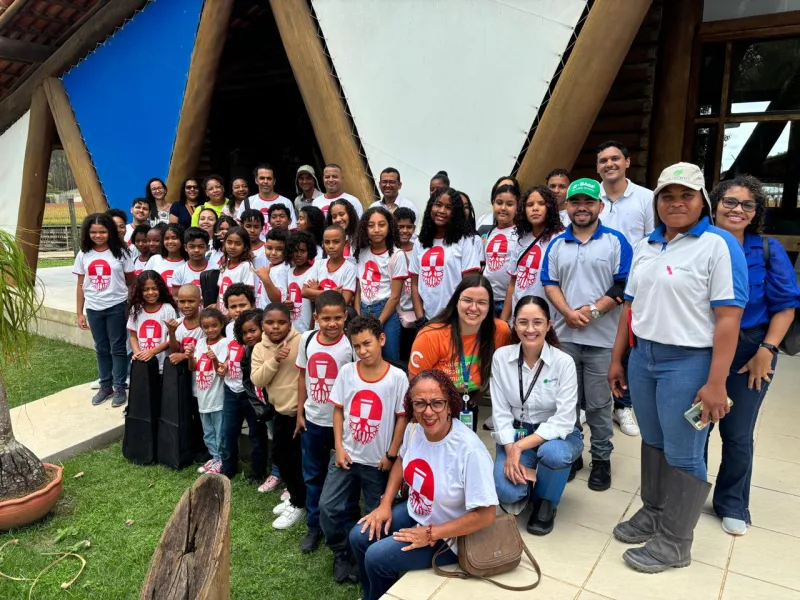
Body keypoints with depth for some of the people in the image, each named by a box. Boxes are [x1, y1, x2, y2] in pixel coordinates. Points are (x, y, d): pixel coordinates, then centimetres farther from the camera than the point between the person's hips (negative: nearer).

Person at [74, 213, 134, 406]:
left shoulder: (120, 252, -5)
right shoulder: (84, 255, 3)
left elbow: (130, 281, 0)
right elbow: (80, 286, 6)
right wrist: (80, 313, 5)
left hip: (116, 306, -3)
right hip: (93, 308, 3)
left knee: (117, 347, 5)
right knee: (101, 348, 13)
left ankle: (120, 387, 14)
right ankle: (105, 386, 25)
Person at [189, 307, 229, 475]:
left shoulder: (224, 343, -14)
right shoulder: (200, 342, 4)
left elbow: (222, 372, -17)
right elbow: (193, 368, 8)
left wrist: (215, 360, -36)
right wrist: (190, 357, -12)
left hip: (218, 396, -7)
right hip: (203, 395, 7)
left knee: (220, 432, 6)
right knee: (208, 432, 20)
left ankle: (220, 460, 19)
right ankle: (214, 457, 34)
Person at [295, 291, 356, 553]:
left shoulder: (351, 344, -17)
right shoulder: (307, 339, -3)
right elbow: (303, 376, 7)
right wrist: (300, 413, 7)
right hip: (313, 420, 4)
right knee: (313, 476, 17)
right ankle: (315, 526, 34)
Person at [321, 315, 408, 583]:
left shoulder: (397, 377, -12)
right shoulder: (346, 372, -3)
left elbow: (402, 417, -7)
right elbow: (338, 410, 3)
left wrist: (391, 455, -7)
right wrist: (339, 447, -4)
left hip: (378, 461, -2)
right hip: (347, 455, 3)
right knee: (328, 508, 3)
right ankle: (343, 555, 27)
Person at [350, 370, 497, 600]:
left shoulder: (470, 451, -34)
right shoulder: (414, 428, -12)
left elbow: (486, 515, -28)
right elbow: (402, 460, 11)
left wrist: (430, 534, -22)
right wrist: (385, 504, 1)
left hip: (447, 536, -7)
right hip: (414, 512, 7)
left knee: (376, 557, -13)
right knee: (359, 537, 5)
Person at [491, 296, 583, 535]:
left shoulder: (564, 362, -16)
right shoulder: (501, 357, -9)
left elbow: (564, 420, -20)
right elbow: (500, 412, -7)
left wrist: (520, 447, -27)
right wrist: (511, 452, -20)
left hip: (555, 435, -1)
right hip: (514, 435, 1)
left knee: (552, 453, -36)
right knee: (506, 491, -25)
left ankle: (545, 502, -2)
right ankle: (523, 485, 15)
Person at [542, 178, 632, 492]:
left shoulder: (616, 241, 0)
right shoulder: (557, 244, 10)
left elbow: (623, 285, -6)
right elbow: (549, 284, 4)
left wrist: (593, 310, -15)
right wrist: (568, 312, -12)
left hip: (602, 338, -3)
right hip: (564, 336, 3)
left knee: (598, 404, 4)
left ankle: (601, 459, 19)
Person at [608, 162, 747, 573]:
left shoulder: (719, 245, -10)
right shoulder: (645, 246, 9)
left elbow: (728, 318, -14)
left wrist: (716, 383, -18)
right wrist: (617, 359, 13)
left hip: (689, 362, -6)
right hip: (642, 356, 6)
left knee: (683, 454, 6)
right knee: (652, 442, 18)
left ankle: (675, 542, 21)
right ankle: (652, 513, 36)